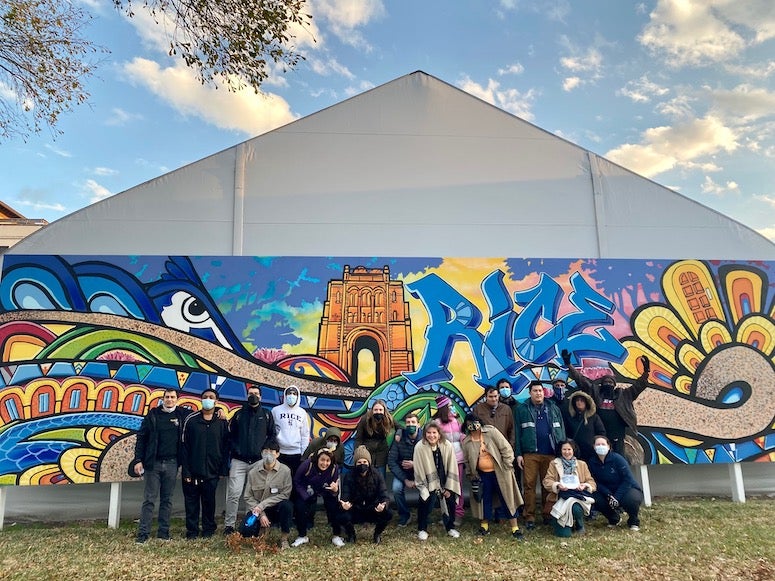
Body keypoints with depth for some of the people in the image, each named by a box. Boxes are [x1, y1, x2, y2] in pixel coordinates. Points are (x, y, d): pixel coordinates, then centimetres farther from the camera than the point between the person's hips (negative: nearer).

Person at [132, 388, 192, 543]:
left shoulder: (183, 414, 5)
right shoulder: (153, 414, 2)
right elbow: (141, 437, 2)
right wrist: (138, 460, -4)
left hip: (172, 464, 1)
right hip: (153, 462, -1)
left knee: (167, 500, 8)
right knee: (149, 499, 1)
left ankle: (163, 532, 15)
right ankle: (143, 533, 6)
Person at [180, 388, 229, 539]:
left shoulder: (222, 422, 1)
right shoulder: (191, 420, -2)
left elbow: (225, 447, 3)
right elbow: (184, 446, -3)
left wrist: (223, 470, -1)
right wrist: (186, 471, -7)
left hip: (212, 472, 1)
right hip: (193, 471, 0)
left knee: (209, 502, 10)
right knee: (191, 502, 7)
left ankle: (208, 530, 25)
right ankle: (192, 531, 22)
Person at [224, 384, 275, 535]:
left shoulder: (267, 415, 9)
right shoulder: (239, 414, 10)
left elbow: (272, 435, 8)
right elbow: (230, 435, 8)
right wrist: (235, 449, -4)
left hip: (258, 461, 0)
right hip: (239, 461, 0)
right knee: (234, 494, -6)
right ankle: (229, 524, 5)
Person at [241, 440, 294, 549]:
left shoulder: (285, 471, -11)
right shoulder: (253, 472, -4)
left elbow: (285, 495, -14)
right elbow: (248, 497, -3)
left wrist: (262, 505, -21)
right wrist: (261, 515, -15)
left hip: (277, 509, -2)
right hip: (257, 509, 2)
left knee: (287, 505, -34)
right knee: (245, 531, -23)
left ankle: (284, 538, -10)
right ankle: (263, 528, 13)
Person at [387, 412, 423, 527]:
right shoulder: (399, 438, -16)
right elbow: (391, 461, -14)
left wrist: (415, 464, -28)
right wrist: (405, 480, -18)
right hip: (402, 471, 1)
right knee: (397, 488, -24)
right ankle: (404, 515, 3)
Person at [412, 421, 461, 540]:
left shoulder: (447, 446, -16)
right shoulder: (419, 447, -21)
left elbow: (452, 469, -7)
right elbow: (418, 470, -12)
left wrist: (449, 488, -6)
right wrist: (423, 488, -11)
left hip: (445, 480, 2)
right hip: (428, 482, -2)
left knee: (451, 501, 0)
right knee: (425, 502, -12)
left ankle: (450, 527, 25)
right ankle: (422, 529, 11)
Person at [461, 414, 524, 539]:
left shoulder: (491, 432, -11)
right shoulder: (466, 442, 0)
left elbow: (506, 448, -10)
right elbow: (468, 461, 10)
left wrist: (507, 466, -11)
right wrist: (472, 477, 8)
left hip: (499, 472, -3)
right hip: (482, 475, 3)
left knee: (507, 499, 3)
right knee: (485, 499, 9)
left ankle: (515, 529, 12)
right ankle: (484, 525, 28)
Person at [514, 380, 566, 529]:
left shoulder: (554, 409, 10)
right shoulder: (522, 409, 2)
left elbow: (561, 430, 11)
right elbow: (517, 432, 1)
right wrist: (518, 454, -3)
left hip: (551, 453, 2)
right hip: (530, 453, -2)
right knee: (529, 485, -1)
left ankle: (548, 514, 19)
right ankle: (529, 516, 6)